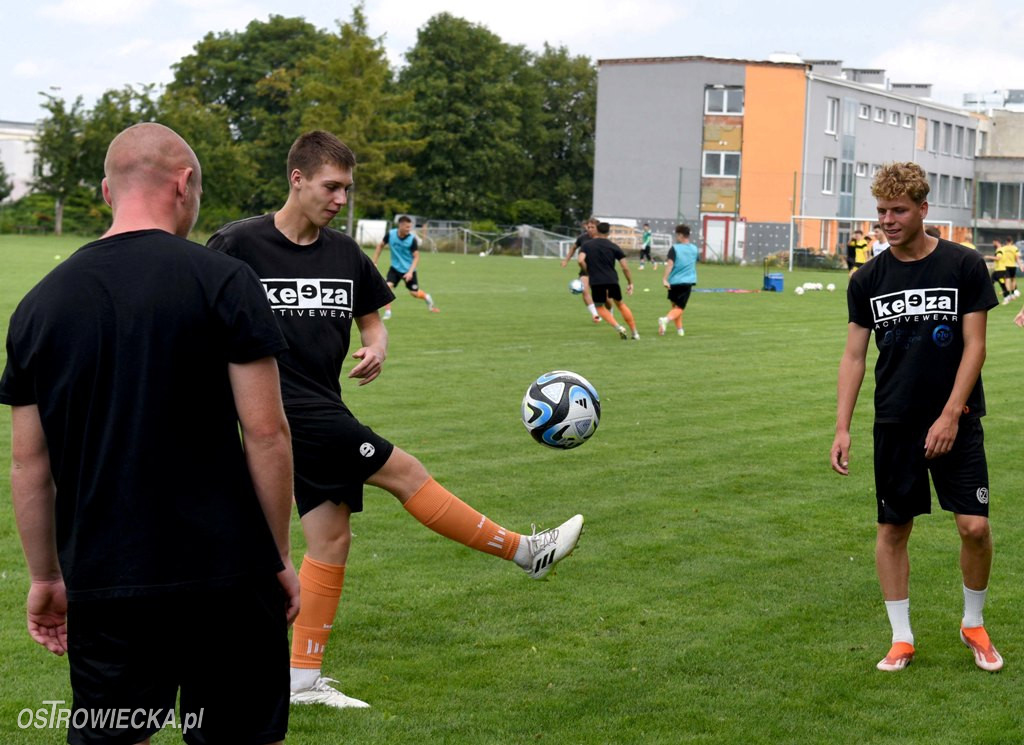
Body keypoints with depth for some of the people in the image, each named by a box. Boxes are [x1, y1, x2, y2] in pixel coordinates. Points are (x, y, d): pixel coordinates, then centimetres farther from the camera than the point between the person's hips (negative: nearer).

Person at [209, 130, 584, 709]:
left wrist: (376, 346, -2)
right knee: (405, 472, -9)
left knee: (331, 538, 7)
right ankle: (527, 552, 2)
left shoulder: (345, 254, 9)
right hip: (290, 407, -7)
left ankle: (305, 679, 16)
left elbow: (372, 317, 20)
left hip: (322, 412, 7)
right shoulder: (239, 245, -8)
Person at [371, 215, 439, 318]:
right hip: (395, 267, 2)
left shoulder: (412, 239, -19)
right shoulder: (390, 234, -13)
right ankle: (387, 312, -6)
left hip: (408, 269, -2)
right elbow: (381, 246, 4)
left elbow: (416, 257, -14)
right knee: (388, 286, -20)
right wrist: (374, 262, 4)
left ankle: (427, 298, 39)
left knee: (414, 293, 4)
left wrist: (410, 272, -25)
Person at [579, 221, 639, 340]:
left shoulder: (586, 245, 6)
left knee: (600, 307, 15)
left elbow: (581, 261, -11)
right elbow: (625, 267, 2)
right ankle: (635, 332, 18)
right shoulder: (613, 247, 5)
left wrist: (589, 273, 5)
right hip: (612, 280, 1)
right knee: (620, 304, 18)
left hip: (596, 281, -1)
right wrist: (630, 283, 13)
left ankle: (618, 327, -6)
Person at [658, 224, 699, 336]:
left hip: (674, 282, -1)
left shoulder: (674, 249, -5)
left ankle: (679, 329, 19)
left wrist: (665, 279, -25)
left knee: (675, 305, 19)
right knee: (679, 308, -3)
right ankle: (666, 319, -31)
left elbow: (670, 264, -18)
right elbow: (698, 259, 29)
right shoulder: (694, 249, 8)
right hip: (687, 282, 1)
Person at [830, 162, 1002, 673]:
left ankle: (973, 623, 18)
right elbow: (854, 355, 5)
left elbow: (974, 345, -6)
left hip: (954, 420, -2)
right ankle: (901, 637, 17)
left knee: (974, 526, -6)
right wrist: (842, 428, -2)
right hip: (894, 422, 2)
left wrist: (950, 415, -14)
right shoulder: (868, 279, 2)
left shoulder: (963, 265, -5)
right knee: (893, 529, 5)